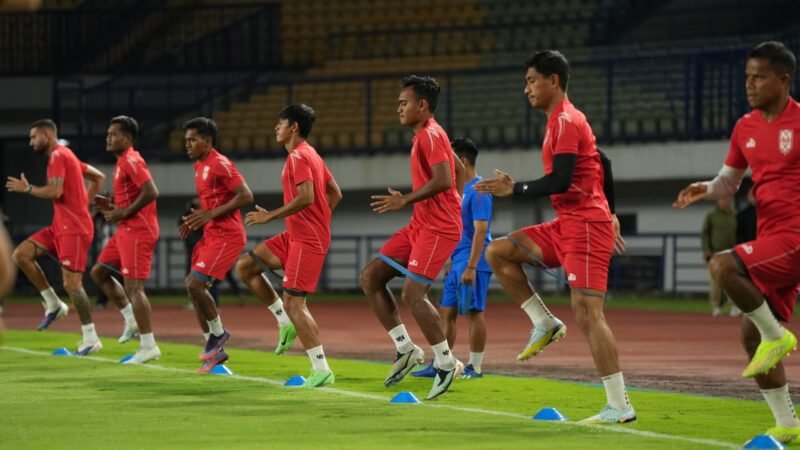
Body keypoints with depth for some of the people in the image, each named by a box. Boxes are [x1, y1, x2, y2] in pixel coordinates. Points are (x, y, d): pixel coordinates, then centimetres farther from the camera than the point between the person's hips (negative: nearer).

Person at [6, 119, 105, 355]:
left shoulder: (57, 156, -11)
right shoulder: (64, 156, 19)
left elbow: (55, 191, -23)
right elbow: (98, 177, 25)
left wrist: (27, 189, -10)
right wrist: (84, 202, 19)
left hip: (74, 228, -10)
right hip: (61, 226, 10)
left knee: (71, 284, -10)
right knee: (20, 254, 3)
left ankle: (91, 338, -3)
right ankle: (53, 304, 6)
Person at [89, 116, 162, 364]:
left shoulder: (131, 161, -14)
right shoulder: (123, 162, 16)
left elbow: (151, 192, -25)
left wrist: (123, 213, -18)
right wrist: (112, 207, 9)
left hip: (136, 231, -11)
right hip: (127, 231, 11)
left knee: (133, 287, -11)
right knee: (99, 272, 16)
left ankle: (148, 346, -9)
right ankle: (132, 319, 17)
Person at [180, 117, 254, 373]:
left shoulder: (220, 164, -15)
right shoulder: (200, 167, 14)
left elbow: (245, 196, -20)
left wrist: (211, 214, -22)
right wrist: (195, 220, 9)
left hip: (226, 235, -10)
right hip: (211, 235, 10)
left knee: (195, 284, -16)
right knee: (193, 286, 7)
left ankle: (218, 333, 4)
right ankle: (215, 351, 13)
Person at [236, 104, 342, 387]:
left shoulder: (298, 156, -14)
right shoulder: (311, 155, 16)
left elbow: (306, 197, -26)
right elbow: (335, 193, 19)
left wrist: (270, 216, -20)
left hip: (307, 239, -10)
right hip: (294, 236, 10)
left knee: (293, 303, -11)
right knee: (245, 266, 11)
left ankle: (321, 371, -10)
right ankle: (286, 322, 11)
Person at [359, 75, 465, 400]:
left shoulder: (430, 135, -14)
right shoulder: (425, 136, 16)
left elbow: (443, 180, -26)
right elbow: (458, 169, 26)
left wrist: (405, 201, -21)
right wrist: (455, 205, 20)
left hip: (437, 228, -10)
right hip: (420, 225, 10)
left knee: (412, 294, -15)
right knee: (369, 278, 6)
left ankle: (447, 364, -3)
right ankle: (405, 349, 8)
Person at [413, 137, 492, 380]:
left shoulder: (478, 191, -14)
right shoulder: (462, 189, 16)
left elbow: (480, 230, -19)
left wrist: (470, 266, -23)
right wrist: (452, 261, 23)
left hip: (472, 262, -10)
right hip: (457, 263, 10)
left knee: (474, 312, -4)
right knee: (446, 312, 9)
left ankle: (476, 367, 1)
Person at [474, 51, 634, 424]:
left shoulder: (565, 121, -13)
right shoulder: (565, 120, 18)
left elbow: (560, 181, -22)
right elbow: (602, 164, 24)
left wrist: (515, 189, -14)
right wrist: (609, 214, 27)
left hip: (585, 225, -10)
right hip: (567, 225, 10)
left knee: (587, 314, -13)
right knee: (498, 252, 7)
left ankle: (619, 407, -12)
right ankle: (545, 323, 6)